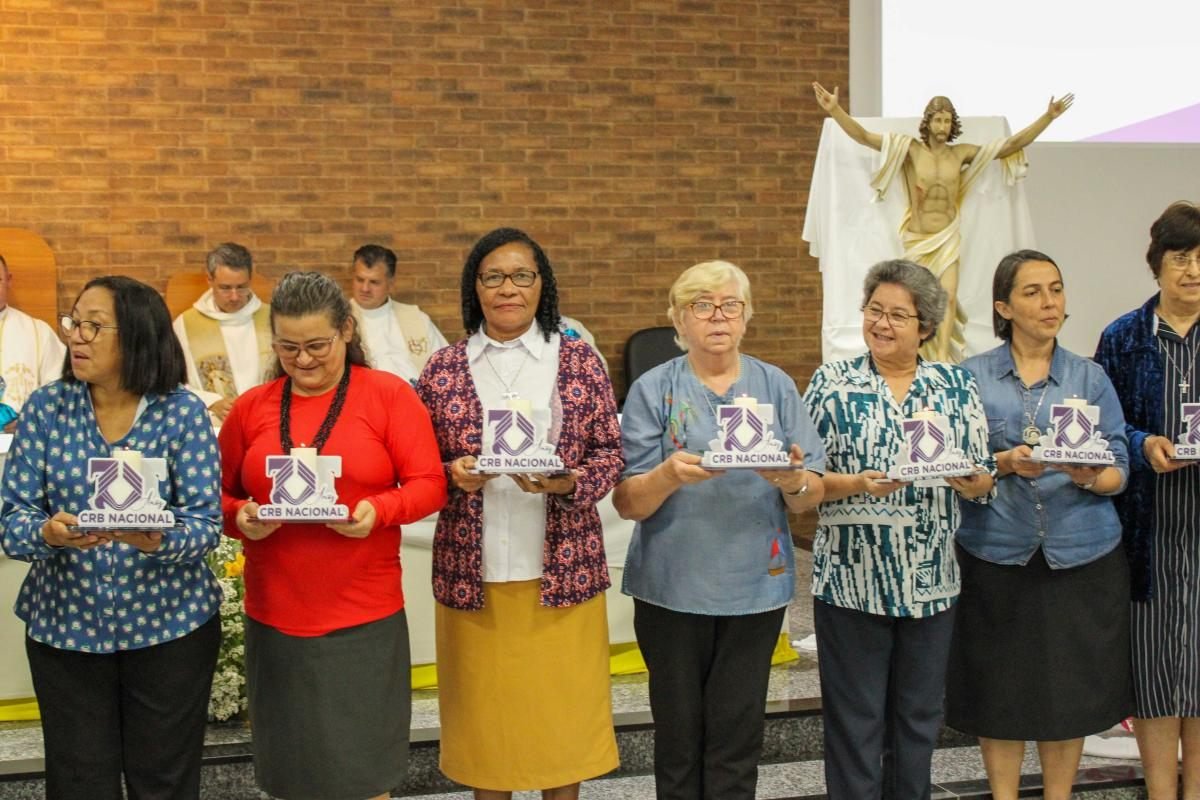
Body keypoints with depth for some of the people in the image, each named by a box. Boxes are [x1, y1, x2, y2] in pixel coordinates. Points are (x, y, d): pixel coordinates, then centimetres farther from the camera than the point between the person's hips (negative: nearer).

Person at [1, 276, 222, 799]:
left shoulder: (182, 411, -8)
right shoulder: (46, 407, -2)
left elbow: (205, 522, -12)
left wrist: (156, 539, -33)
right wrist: (48, 532, -27)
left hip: (169, 624, -1)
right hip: (65, 625, 2)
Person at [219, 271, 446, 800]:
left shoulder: (389, 394, -2)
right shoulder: (251, 407, 7)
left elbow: (429, 484, -5)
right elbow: (219, 494, 10)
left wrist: (378, 510, -22)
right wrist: (240, 518, -11)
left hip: (364, 618, -3)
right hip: (275, 618, 3)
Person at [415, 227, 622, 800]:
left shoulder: (579, 361, 1)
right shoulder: (443, 369, 3)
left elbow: (612, 453, 1)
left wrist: (567, 482, -17)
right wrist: (454, 475, -15)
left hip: (561, 571, 0)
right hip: (472, 574, 1)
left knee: (562, 710, 8)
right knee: (483, 715, 10)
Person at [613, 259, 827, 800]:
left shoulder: (777, 387, 5)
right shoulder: (653, 390, 0)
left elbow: (812, 496, 3)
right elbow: (627, 503, -5)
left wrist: (794, 481, -19)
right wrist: (668, 475, -24)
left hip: (756, 582, 1)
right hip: (673, 584, -1)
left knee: (737, 735, 5)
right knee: (678, 733, 6)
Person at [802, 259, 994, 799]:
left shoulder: (957, 386, 6)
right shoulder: (832, 383, 0)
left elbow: (983, 476, 5)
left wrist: (972, 483, -17)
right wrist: (856, 484, -21)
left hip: (931, 582, 3)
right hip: (853, 579, -2)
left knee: (920, 715, 14)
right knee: (856, 719, 4)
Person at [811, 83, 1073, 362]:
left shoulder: (962, 154, 0)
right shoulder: (910, 149, -5)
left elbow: (1014, 143, 4)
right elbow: (863, 136, -13)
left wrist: (1048, 117, 0)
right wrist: (835, 110, -25)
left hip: (947, 239, 1)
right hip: (917, 240, -1)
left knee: (949, 297, -14)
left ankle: (943, 359, -17)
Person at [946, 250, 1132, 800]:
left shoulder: (1090, 378, 5)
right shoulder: (972, 377, 2)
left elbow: (1119, 470, 2)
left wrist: (1090, 477, -20)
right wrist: (1005, 463, -18)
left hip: (1080, 555, 1)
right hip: (996, 553, -1)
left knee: (1071, 689, 8)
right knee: (1000, 691, 5)